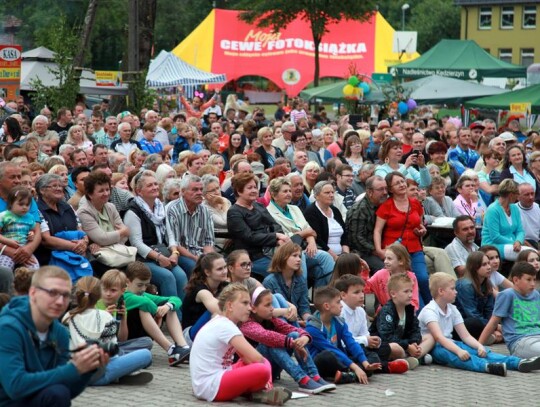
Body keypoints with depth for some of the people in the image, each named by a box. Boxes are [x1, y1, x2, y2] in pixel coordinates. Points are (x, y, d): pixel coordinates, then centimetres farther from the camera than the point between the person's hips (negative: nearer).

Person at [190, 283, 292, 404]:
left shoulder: (220, 322, 14)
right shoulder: (225, 326, -16)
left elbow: (246, 357, 17)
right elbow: (256, 358, -22)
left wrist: (262, 379, 3)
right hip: (209, 386, -11)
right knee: (262, 370, -31)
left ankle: (261, 391, -6)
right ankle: (256, 393, -1)